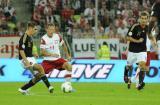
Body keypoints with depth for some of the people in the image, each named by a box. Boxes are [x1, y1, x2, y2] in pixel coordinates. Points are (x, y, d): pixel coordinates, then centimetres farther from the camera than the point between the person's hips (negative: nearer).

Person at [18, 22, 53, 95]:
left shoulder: (30, 37, 14)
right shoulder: (24, 38, -15)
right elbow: (21, 50, -21)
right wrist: (27, 62, -27)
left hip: (31, 59, 10)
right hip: (26, 59, -10)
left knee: (38, 76, 5)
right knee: (40, 68, -25)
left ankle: (23, 89, 14)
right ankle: (49, 86, -21)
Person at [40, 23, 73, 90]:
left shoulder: (57, 36, -3)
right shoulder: (44, 39, -15)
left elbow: (63, 45, 16)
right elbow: (42, 52, -20)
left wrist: (67, 55, 16)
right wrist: (52, 54, -33)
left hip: (57, 59, 3)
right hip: (47, 61, -3)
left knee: (69, 66, -22)